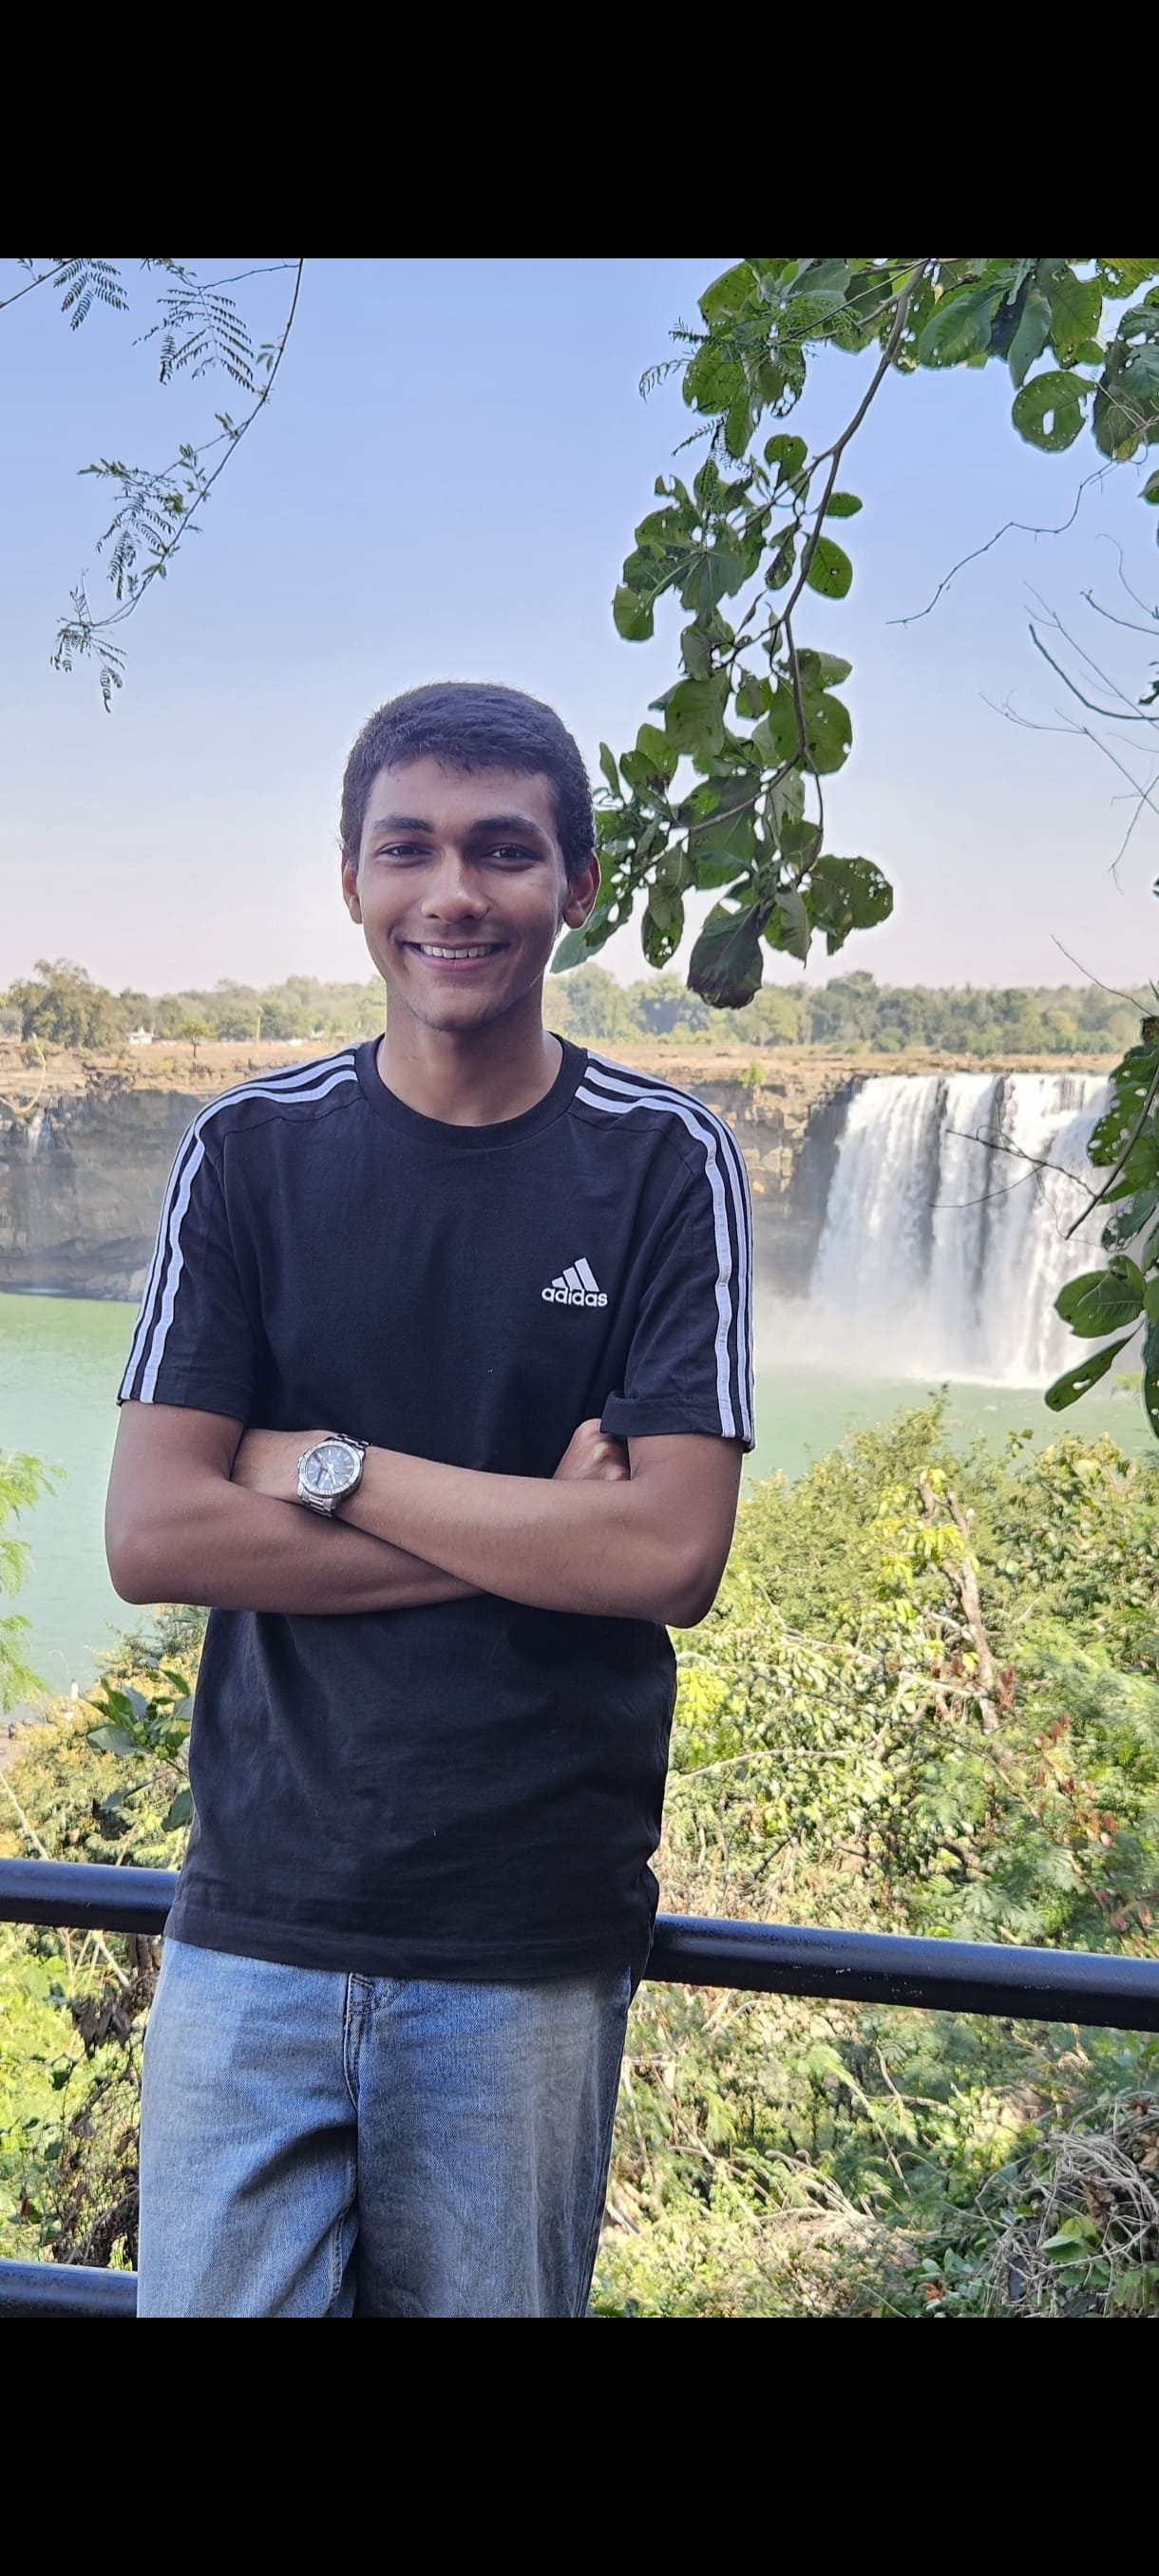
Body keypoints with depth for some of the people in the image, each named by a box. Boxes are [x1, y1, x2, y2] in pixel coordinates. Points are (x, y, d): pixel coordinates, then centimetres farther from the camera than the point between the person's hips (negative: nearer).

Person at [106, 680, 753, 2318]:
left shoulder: (665, 1165, -3)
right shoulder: (250, 1154, 1)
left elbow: (672, 1557, -13)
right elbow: (152, 1536, -8)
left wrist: (325, 1466, -12)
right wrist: (537, 1533, -13)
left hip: (533, 1948, -1)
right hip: (255, 1921, 1)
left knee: (486, 2301, 13)